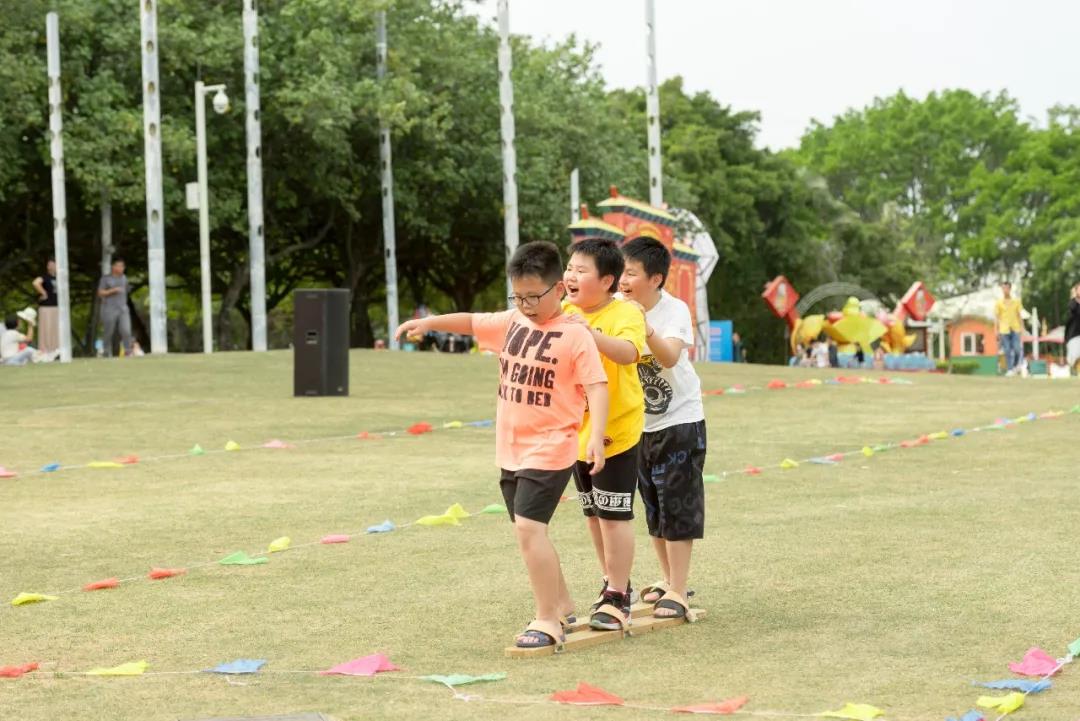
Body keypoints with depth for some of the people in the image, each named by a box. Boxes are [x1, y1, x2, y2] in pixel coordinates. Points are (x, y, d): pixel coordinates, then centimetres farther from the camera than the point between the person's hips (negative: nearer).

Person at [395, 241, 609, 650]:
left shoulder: (576, 336, -12)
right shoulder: (511, 323, 8)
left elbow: (597, 387, -18)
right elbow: (471, 322, 18)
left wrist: (595, 436, -30)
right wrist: (430, 323, 4)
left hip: (550, 450, -8)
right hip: (511, 449, 8)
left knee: (529, 527, -18)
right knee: (528, 531, 16)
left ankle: (547, 621, -13)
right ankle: (562, 607, 32)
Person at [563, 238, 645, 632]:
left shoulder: (625, 313, -16)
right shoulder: (565, 312, 3)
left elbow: (628, 352, -37)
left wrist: (591, 333, -50)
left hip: (615, 431, -7)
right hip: (577, 431, 7)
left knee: (614, 515, -4)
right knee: (593, 513, 16)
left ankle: (617, 599, 4)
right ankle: (615, 583, 32)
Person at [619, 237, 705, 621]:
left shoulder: (675, 311, -19)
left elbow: (669, 357, -35)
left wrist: (646, 328, -51)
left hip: (679, 421, -6)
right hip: (640, 424, 6)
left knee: (677, 506, -6)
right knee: (653, 507, 14)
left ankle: (677, 592, -3)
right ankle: (669, 579, 29)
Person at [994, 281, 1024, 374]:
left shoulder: (1016, 301, 9)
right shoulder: (999, 303, 4)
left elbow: (1019, 315, 12)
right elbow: (997, 317, 5)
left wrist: (1021, 327, 5)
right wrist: (997, 331, 0)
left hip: (1015, 329, 1)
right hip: (1004, 330, -1)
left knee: (1017, 349, -7)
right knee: (1007, 351, -3)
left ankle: (1015, 366, 16)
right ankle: (1009, 369, 3)